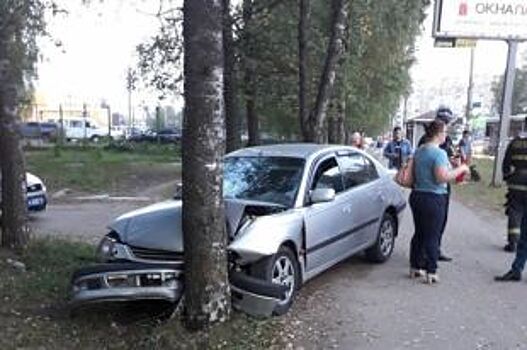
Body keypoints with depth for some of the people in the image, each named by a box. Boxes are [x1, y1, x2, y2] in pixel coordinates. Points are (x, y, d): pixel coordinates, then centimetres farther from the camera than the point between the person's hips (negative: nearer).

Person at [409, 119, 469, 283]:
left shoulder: (418, 151, 9)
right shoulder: (439, 153, -17)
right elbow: (442, 177, -25)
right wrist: (461, 169, -12)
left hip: (417, 195, 8)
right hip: (434, 198, -8)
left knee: (419, 233, 17)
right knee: (432, 237, 1)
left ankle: (415, 267, 25)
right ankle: (430, 272, 7)